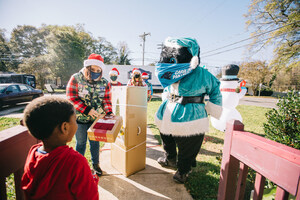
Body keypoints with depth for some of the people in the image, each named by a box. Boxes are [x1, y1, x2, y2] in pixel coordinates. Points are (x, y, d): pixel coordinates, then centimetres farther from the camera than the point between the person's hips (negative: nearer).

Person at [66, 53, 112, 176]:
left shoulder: (104, 83, 0)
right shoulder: (76, 78, -7)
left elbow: (106, 100, 3)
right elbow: (71, 98, -11)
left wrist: (109, 112, -14)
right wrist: (87, 110, -21)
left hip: (96, 118, 2)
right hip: (80, 117, -2)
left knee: (95, 142, 15)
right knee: (81, 142, 14)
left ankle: (95, 164, 36)